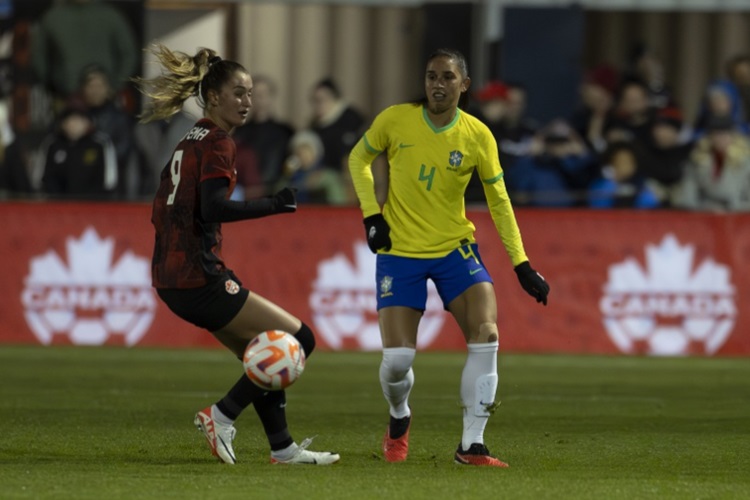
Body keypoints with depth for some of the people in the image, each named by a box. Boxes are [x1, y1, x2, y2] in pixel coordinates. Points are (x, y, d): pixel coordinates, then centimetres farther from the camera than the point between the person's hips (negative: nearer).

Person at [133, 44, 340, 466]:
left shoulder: (190, 142, 17)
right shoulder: (218, 143, -11)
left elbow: (162, 214, 20)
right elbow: (213, 207, -25)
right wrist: (274, 205, -27)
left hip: (172, 278, 10)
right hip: (199, 277, -10)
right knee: (298, 339, -5)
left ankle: (283, 447, 19)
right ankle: (222, 417, -5)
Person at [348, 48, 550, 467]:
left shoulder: (478, 136, -6)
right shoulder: (395, 120, -9)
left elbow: (499, 202, 1)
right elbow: (359, 159, 9)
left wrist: (522, 265, -3)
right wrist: (371, 215, -4)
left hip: (455, 248, 1)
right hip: (400, 252, -1)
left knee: (486, 335, -19)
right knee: (397, 359, -9)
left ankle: (472, 445, -10)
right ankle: (400, 421, 27)